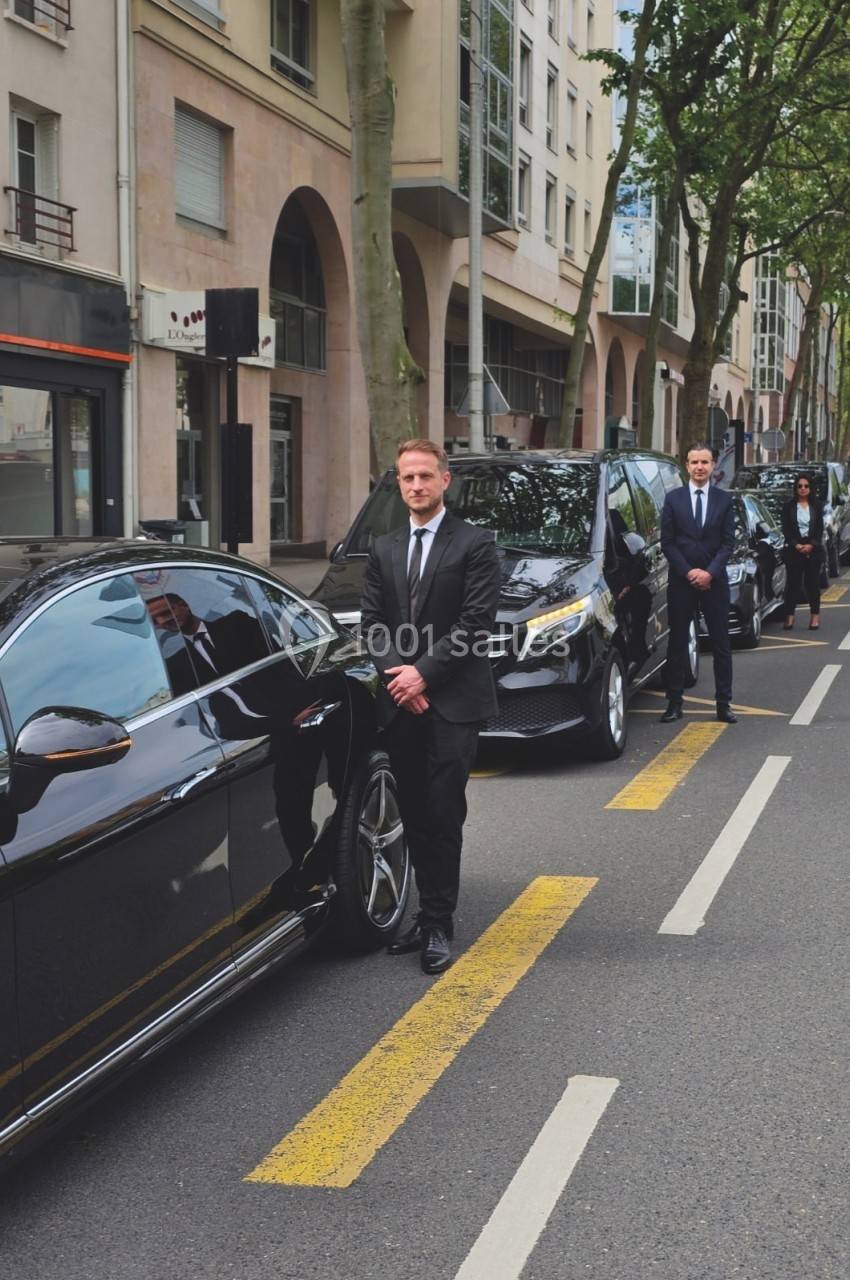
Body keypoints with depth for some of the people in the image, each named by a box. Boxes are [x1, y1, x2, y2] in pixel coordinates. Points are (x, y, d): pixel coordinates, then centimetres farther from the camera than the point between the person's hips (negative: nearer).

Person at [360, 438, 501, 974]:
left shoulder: (474, 544, -2)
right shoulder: (384, 549, 15)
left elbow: (477, 622, -9)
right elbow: (372, 622, 11)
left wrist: (423, 673, -13)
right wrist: (396, 675, -6)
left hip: (453, 702, -5)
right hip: (400, 704, 5)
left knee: (444, 814, -7)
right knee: (414, 815, 8)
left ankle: (439, 925, -1)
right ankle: (430, 917, 17)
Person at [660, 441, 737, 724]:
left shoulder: (724, 499, 4)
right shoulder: (673, 499, 2)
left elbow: (728, 541, 1)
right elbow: (667, 542, 0)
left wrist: (710, 572, -11)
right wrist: (688, 572, -10)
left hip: (714, 581, 1)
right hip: (681, 581, 0)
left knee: (721, 644, 4)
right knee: (677, 644, 3)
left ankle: (724, 703, 10)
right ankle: (674, 703, 9)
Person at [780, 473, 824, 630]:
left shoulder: (817, 506, 7)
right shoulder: (789, 506, 4)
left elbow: (820, 529, 3)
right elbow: (786, 529, 0)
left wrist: (811, 545, -10)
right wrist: (796, 545, -12)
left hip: (813, 549, 1)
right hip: (794, 549, -1)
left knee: (812, 582, 2)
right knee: (793, 582, -1)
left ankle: (815, 615, 7)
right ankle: (789, 616, 1)